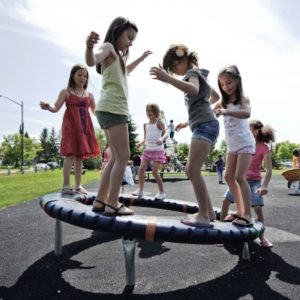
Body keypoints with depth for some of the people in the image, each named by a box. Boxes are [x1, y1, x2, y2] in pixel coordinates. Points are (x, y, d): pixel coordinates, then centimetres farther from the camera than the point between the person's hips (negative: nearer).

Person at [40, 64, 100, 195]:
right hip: (71, 125, -4)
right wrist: (48, 107, -26)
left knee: (80, 156, 5)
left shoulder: (89, 95, 16)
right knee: (70, 154, -12)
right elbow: (56, 108, -4)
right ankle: (66, 185, -8)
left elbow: (95, 112, 20)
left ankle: (78, 185, 11)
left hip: (84, 127, 5)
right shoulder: (66, 92, 4)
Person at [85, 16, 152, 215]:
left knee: (117, 157, 10)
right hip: (112, 109, -10)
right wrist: (89, 46, -44)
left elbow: (125, 70, 49)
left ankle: (101, 200, 11)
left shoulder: (118, 56, 27)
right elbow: (92, 61, -23)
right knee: (123, 156, -12)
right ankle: (112, 204, -10)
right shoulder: (108, 47, -1)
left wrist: (141, 59, 51)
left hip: (115, 109, 10)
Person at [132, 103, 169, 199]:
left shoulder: (159, 122, -5)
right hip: (148, 150, 6)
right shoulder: (145, 125, 11)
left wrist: (162, 138, -40)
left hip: (158, 150, -6)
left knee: (155, 171, -10)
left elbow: (166, 133, -19)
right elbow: (145, 138, 14)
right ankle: (140, 190, 11)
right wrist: (141, 143, -7)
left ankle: (162, 192, 4)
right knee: (141, 169, -2)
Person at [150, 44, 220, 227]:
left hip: (205, 125, -10)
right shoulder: (198, 74, 26)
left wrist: (168, 79, -40)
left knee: (193, 170, -14)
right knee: (192, 170, 9)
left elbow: (194, 90, -28)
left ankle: (204, 215, -10)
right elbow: (215, 96, 38)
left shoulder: (193, 73, -3)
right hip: (205, 125, 10)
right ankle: (209, 212, 12)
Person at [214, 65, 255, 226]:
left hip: (245, 144, -7)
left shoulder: (243, 99, -10)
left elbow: (247, 113, -31)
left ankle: (248, 215, -6)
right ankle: (240, 211, 16)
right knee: (229, 177, 6)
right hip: (232, 146, 7)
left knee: (239, 177, -14)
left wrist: (226, 112, -47)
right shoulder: (222, 102, 6)